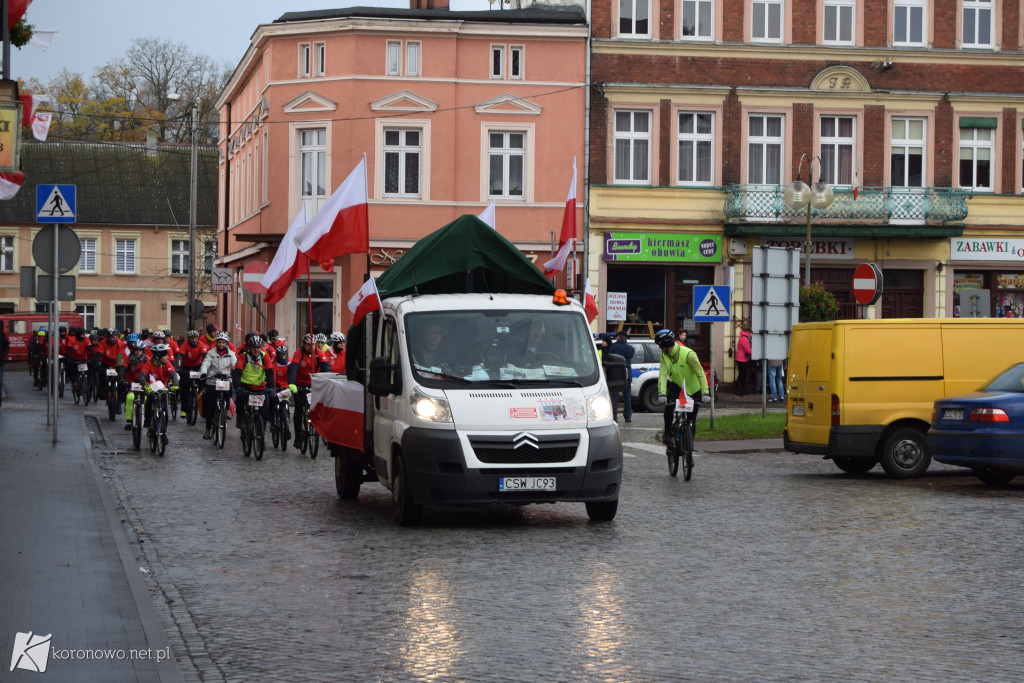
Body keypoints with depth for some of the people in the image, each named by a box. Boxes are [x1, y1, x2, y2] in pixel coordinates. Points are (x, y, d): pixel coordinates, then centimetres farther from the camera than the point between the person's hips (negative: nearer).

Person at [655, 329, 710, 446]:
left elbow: (700, 374, -29)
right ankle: (667, 432, -4)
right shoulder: (664, 355, -13)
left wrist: (705, 393, -39)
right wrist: (661, 394, -33)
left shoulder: (688, 354, -28)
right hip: (677, 384, 3)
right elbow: (662, 375, -18)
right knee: (669, 406, -23)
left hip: (694, 388, -3)